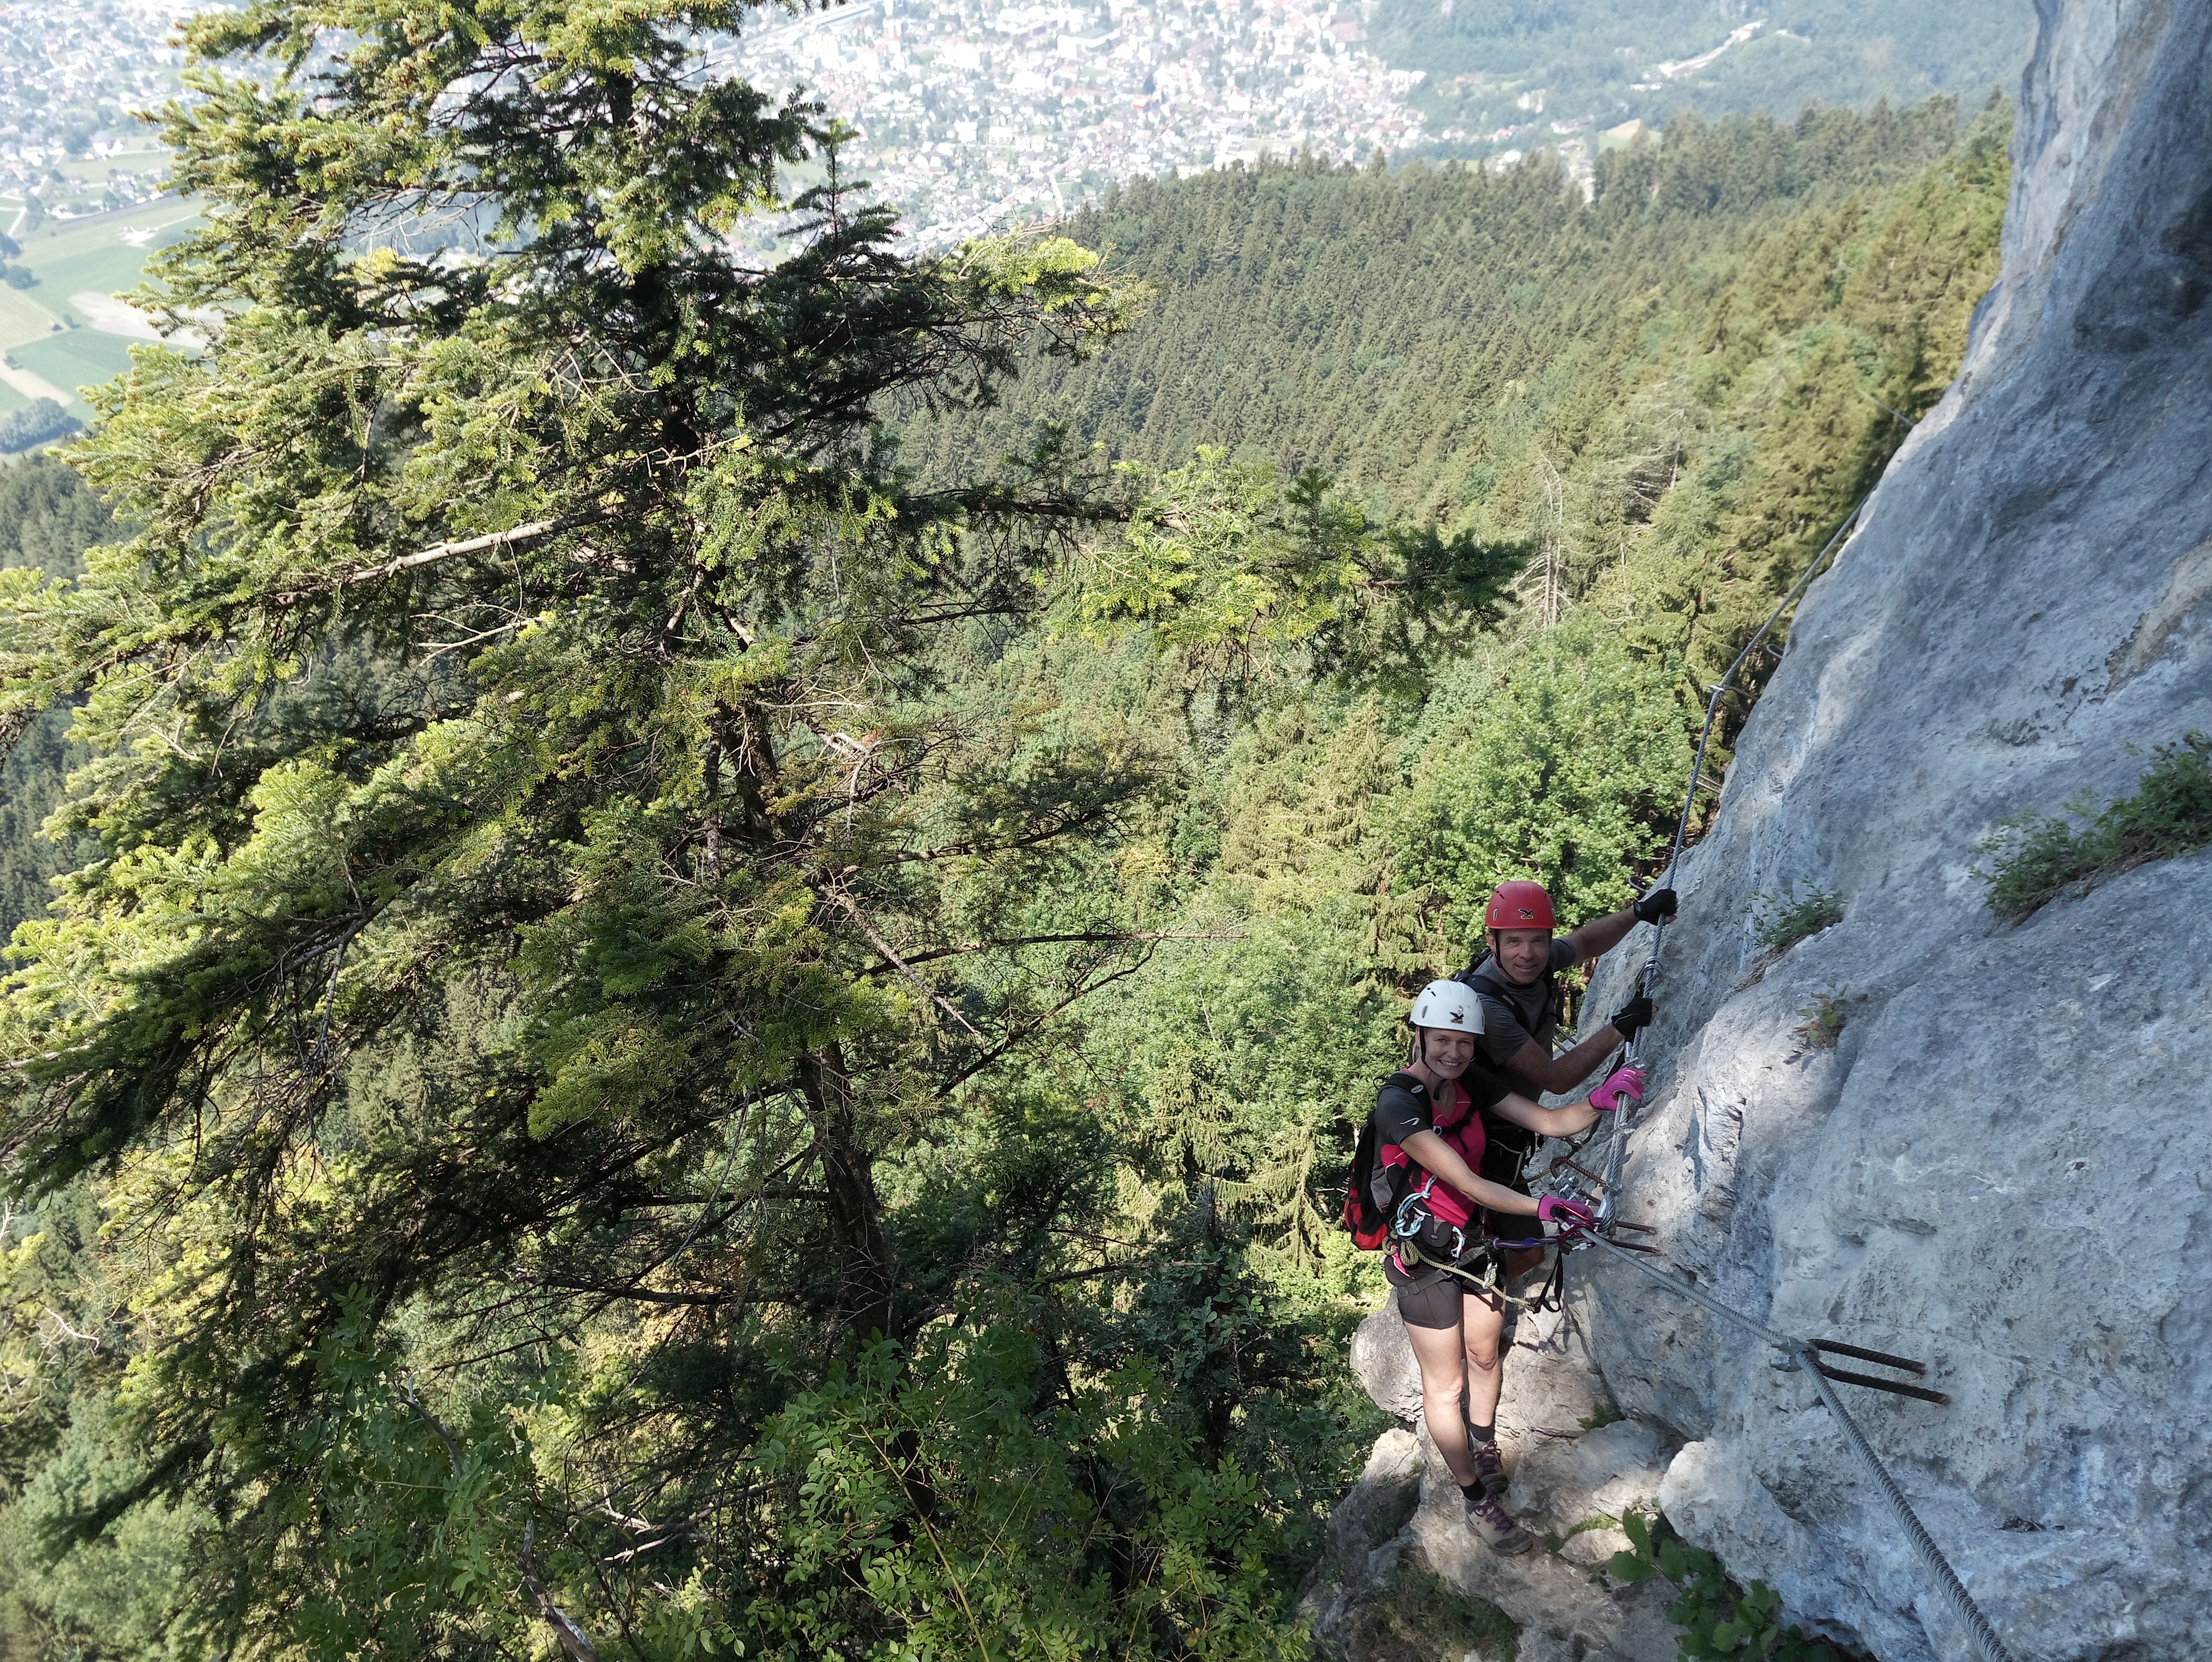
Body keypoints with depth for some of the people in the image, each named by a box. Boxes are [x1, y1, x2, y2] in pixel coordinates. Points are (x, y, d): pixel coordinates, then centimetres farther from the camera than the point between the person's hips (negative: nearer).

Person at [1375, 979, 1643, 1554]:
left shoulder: (1470, 1083, -6)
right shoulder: (1399, 1103, -28)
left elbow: (1549, 1122, -9)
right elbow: (1466, 1182, -35)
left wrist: (1599, 1101, -28)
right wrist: (1537, 1208, -47)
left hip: (1473, 1240, 7)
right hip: (1424, 1254, -6)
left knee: (1484, 1355, 22)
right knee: (1445, 1385, 6)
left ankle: (1484, 1447, 49)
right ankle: (1478, 1505, 22)